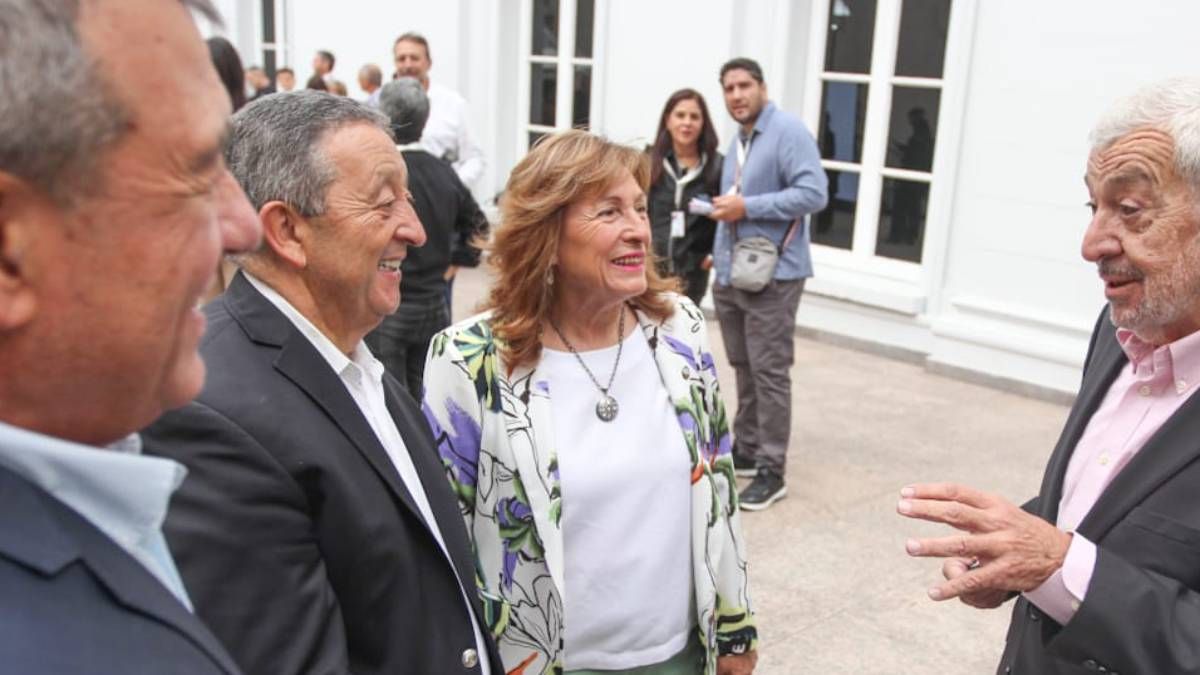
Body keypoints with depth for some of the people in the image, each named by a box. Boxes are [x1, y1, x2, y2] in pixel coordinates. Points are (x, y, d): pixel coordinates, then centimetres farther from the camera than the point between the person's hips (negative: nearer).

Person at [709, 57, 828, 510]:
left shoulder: (789, 131, -10)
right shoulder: (738, 141, 18)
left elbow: (813, 193, -21)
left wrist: (747, 207, -20)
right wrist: (719, 253, 17)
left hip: (772, 276, -9)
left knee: (769, 372, -6)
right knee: (744, 369, 15)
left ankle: (772, 472, 0)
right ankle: (746, 450, 27)